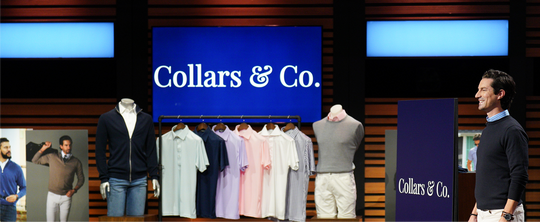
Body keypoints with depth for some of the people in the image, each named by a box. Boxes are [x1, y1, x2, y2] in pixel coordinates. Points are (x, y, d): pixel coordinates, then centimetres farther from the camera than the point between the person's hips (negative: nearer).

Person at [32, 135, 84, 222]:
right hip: (52, 195, 0)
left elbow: (81, 179, 8)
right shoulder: (51, 157, -2)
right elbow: (35, 160, 7)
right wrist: (43, 149, -5)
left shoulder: (76, 162, -2)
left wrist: (74, 190, -8)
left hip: (66, 196, 0)